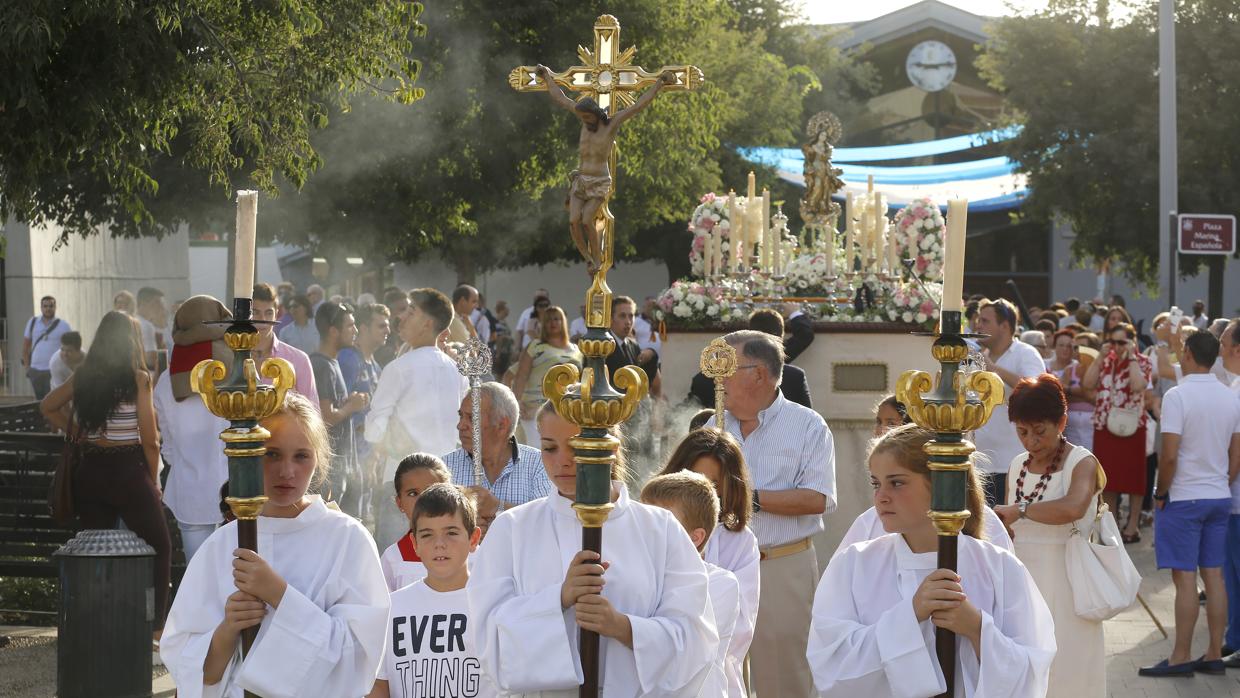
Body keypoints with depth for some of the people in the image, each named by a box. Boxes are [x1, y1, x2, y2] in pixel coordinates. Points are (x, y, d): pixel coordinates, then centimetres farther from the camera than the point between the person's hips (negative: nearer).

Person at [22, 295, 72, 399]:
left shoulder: (63, 325, -1)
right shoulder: (33, 322, 9)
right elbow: (25, 345, 15)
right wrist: (27, 367, 10)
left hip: (54, 371, -4)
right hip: (35, 371, 4)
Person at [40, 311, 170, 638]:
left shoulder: (83, 376, 2)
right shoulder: (138, 378, -11)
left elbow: (48, 407, 16)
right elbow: (149, 439, -10)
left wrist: (76, 434, 14)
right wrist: (153, 480, 2)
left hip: (89, 472, 5)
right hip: (128, 469, -5)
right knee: (159, 548, 8)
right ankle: (155, 626, 2)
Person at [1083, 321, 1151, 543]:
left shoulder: (1142, 362, -2)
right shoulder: (1105, 361, 11)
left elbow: (1138, 386, -22)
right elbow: (1088, 384, -4)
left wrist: (1131, 357, -15)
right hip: (1104, 426, 5)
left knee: (1132, 477, 1)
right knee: (1107, 477, 9)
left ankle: (1132, 526, 8)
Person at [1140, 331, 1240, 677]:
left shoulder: (1178, 396, -15)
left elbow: (1170, 455, -19)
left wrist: (1160, 493, -7)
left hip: (1184, 497, -6)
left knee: (1185, 579, -4)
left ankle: (1180, 658, 0)